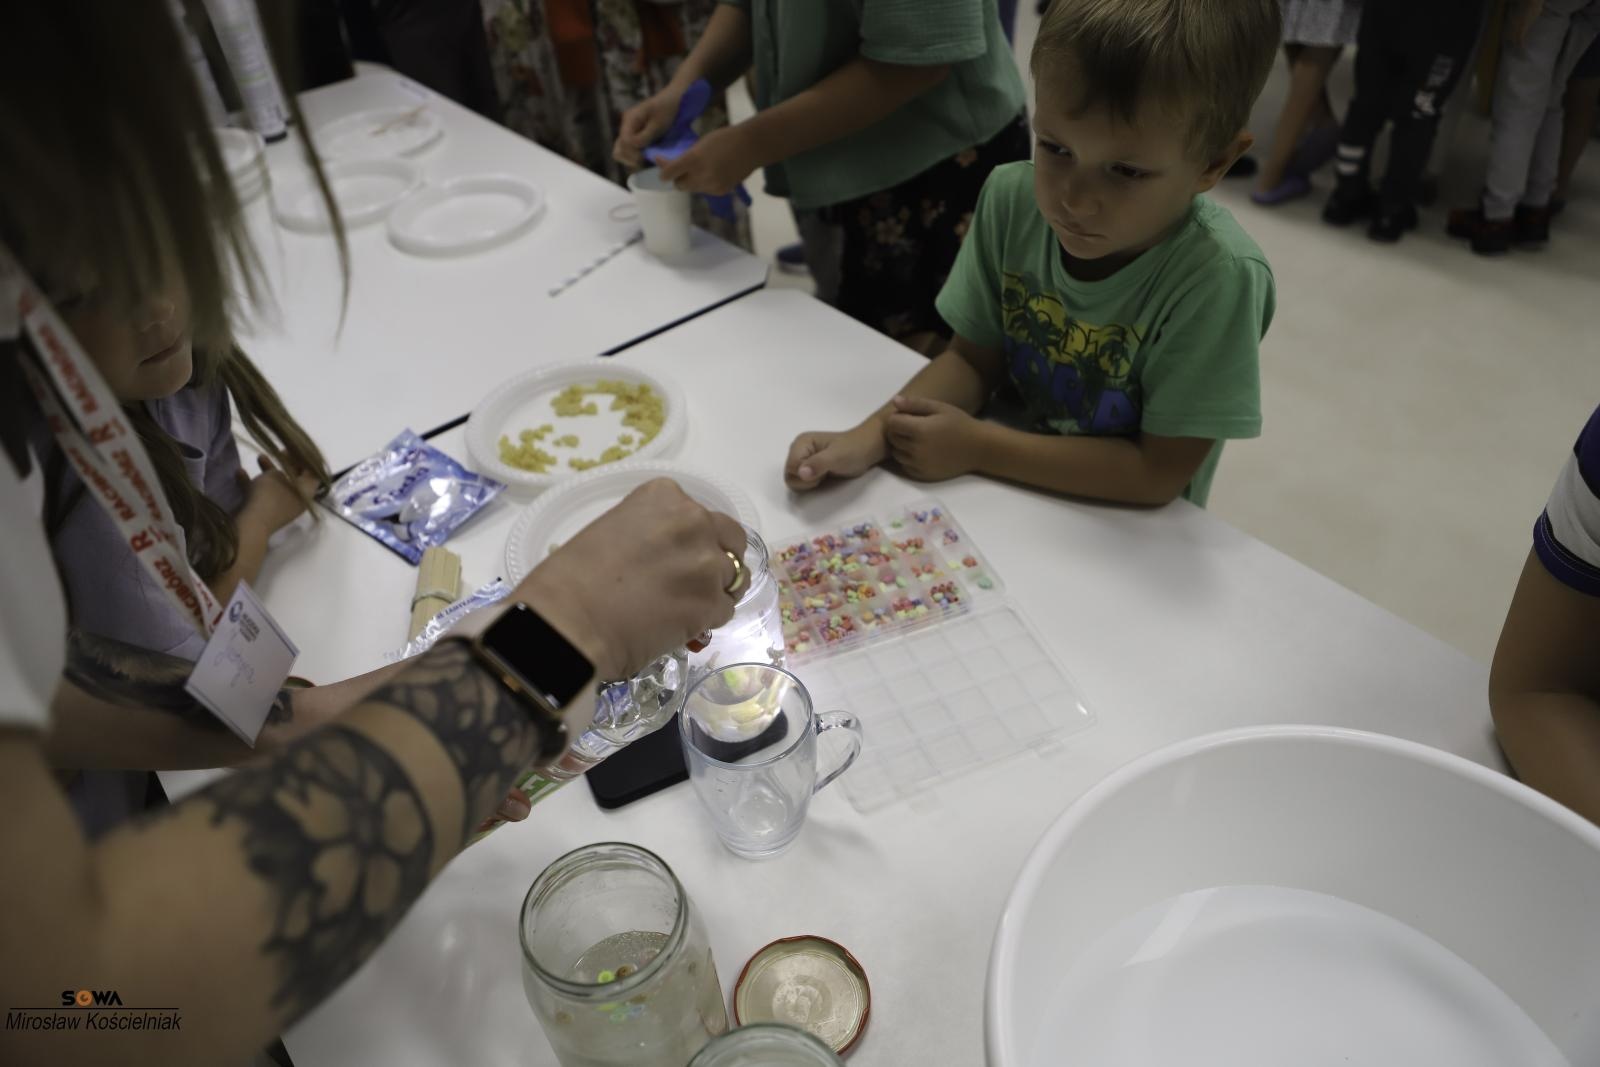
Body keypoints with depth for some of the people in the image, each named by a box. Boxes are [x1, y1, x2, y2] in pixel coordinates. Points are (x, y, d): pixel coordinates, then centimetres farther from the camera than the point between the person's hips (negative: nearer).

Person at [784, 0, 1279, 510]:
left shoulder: (1218, 277, -23)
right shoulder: (1011, 199, -11)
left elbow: (1160, 472, -18)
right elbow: (974, 360, -1)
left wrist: (976, 447, -20)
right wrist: (872, 436, -16)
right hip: (1006, 494, 3)